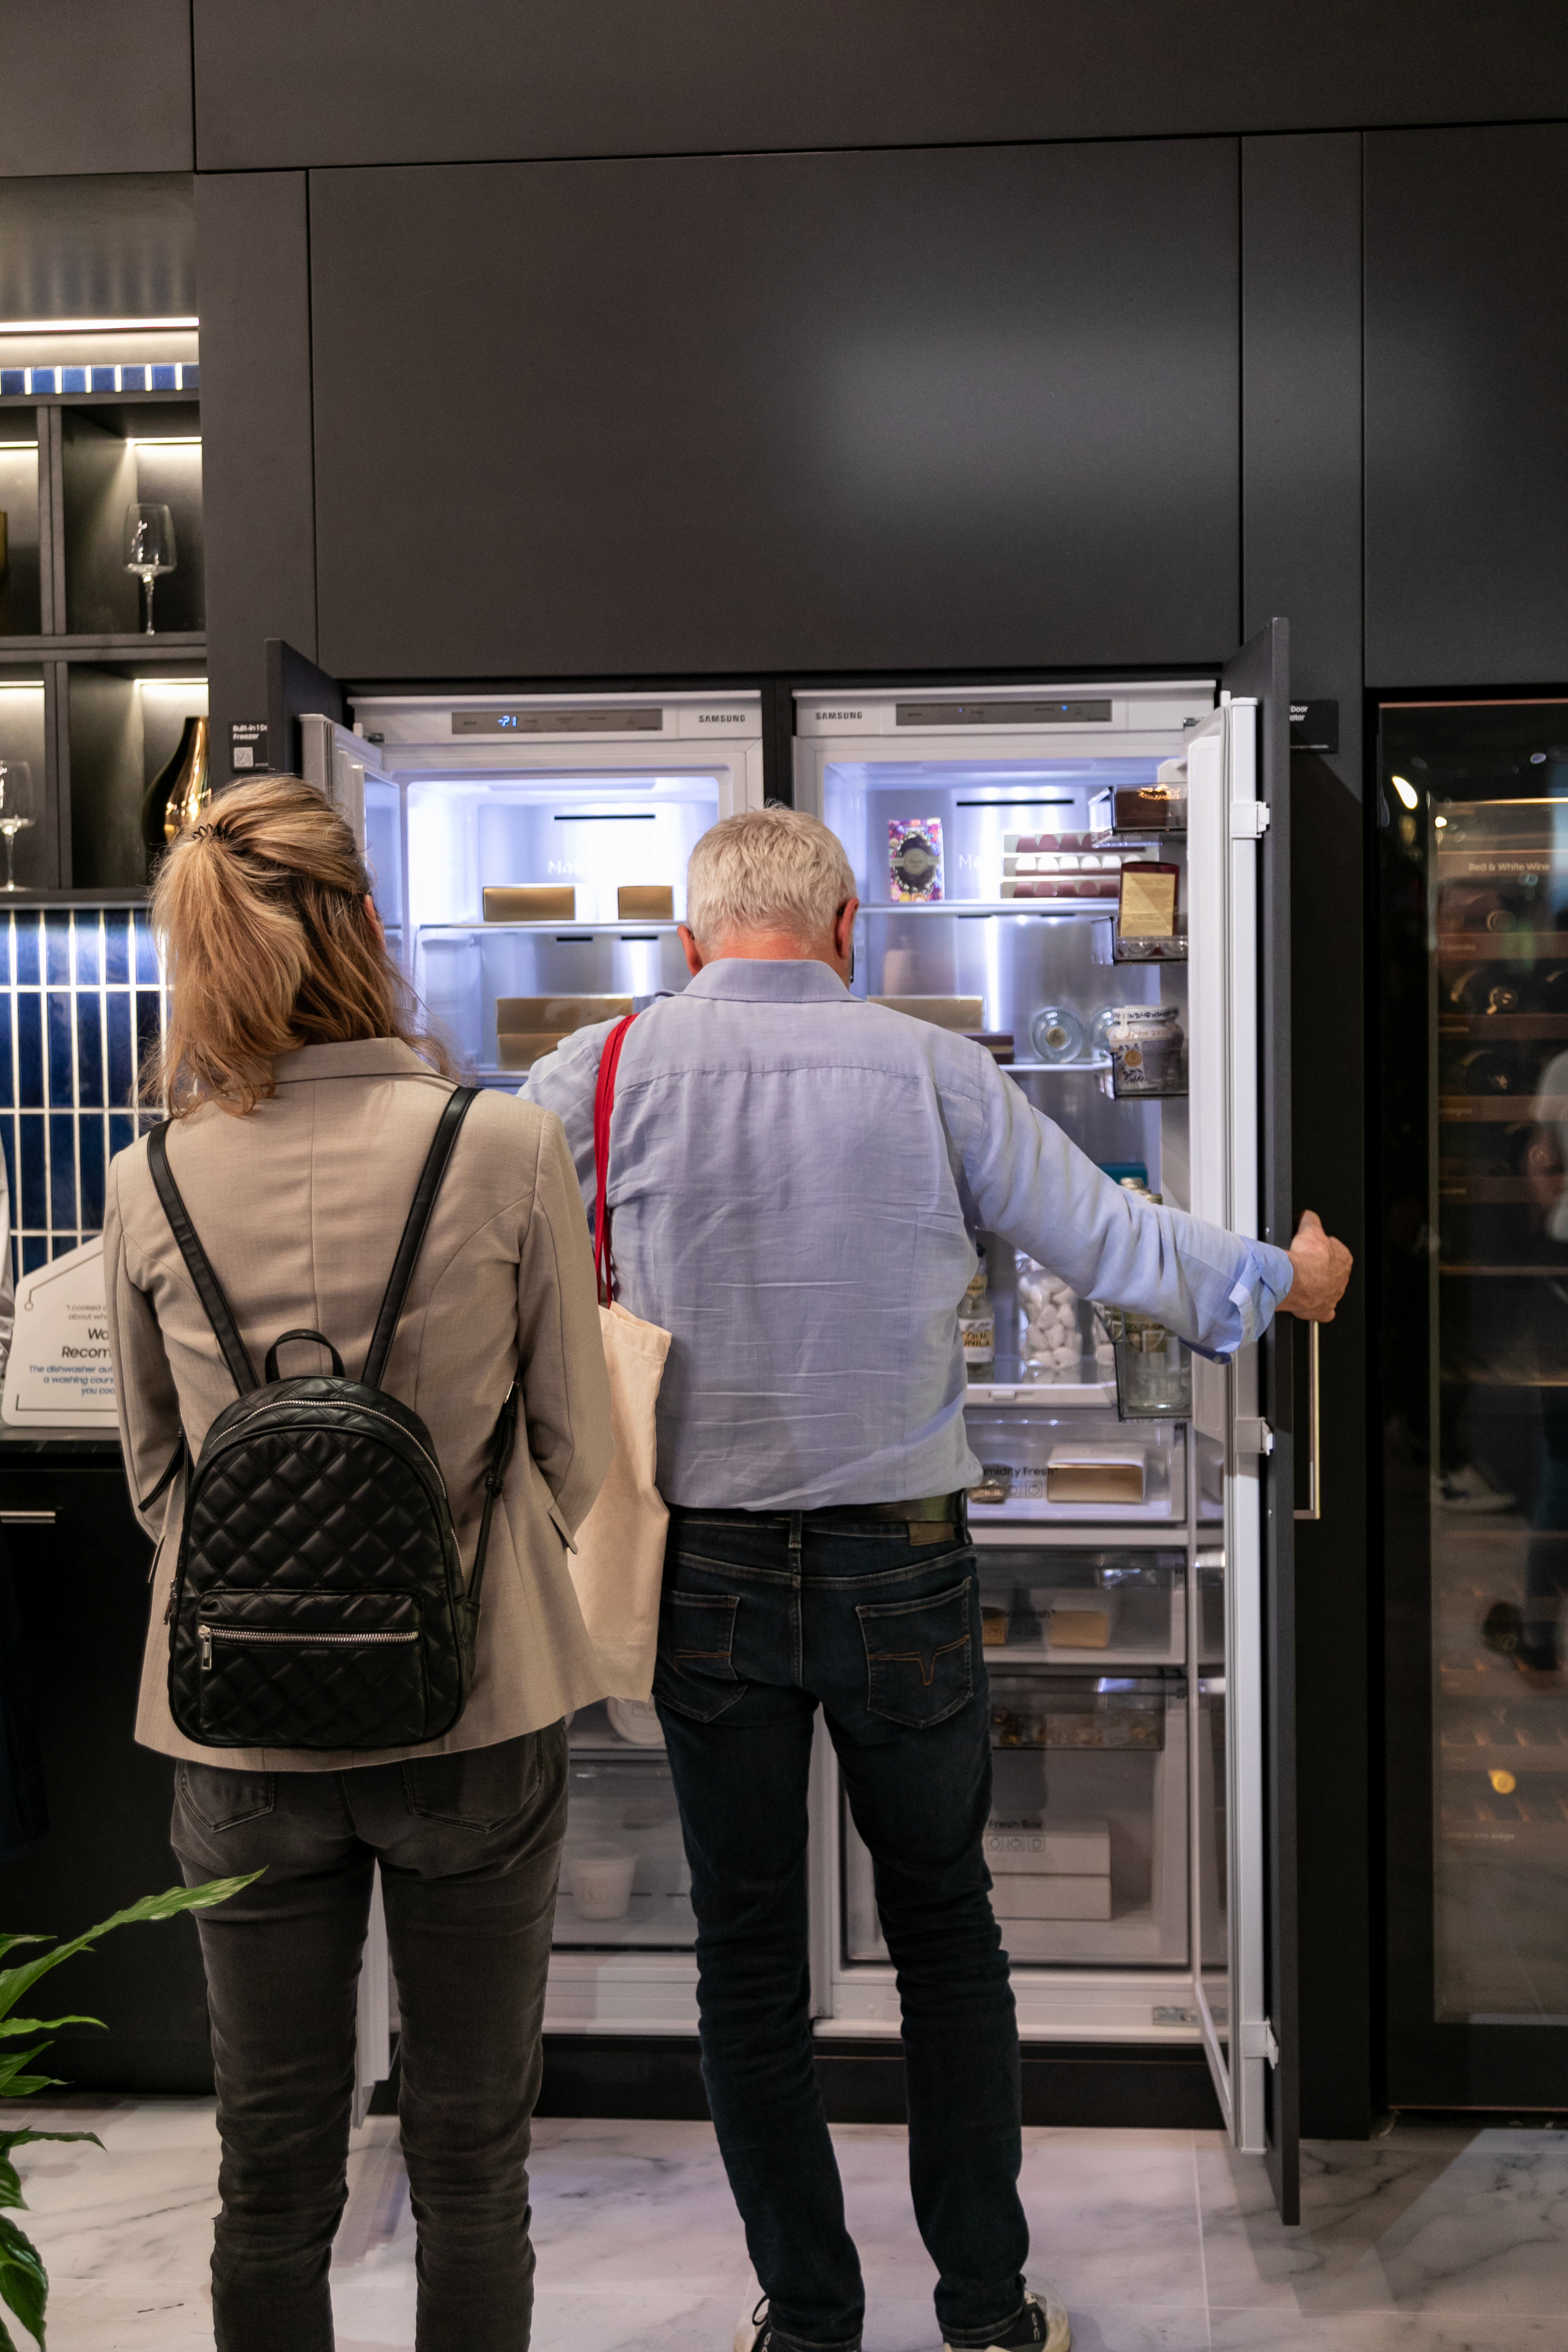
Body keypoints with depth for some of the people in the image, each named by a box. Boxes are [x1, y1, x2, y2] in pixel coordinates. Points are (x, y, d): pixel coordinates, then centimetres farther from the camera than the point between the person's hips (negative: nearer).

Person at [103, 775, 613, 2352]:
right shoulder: (503, 1151, -13)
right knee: (470, 2163, 15)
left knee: (272, 2171, 18)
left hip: (240, 1724, 2)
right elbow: (573, 1451, -4)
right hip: (474, 1710, -2)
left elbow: (152, 1470, 7)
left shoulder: (154, 1182, -5)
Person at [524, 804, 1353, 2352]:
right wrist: (1279, 1280, 17)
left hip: (709, 1580, 0)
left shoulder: (613, 1068, -4)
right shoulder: (932, 1070, -4)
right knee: (945, 1931, 17)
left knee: (746, 1956, 14)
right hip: (903, 1571, 1)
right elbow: (1111, 1244, 1)